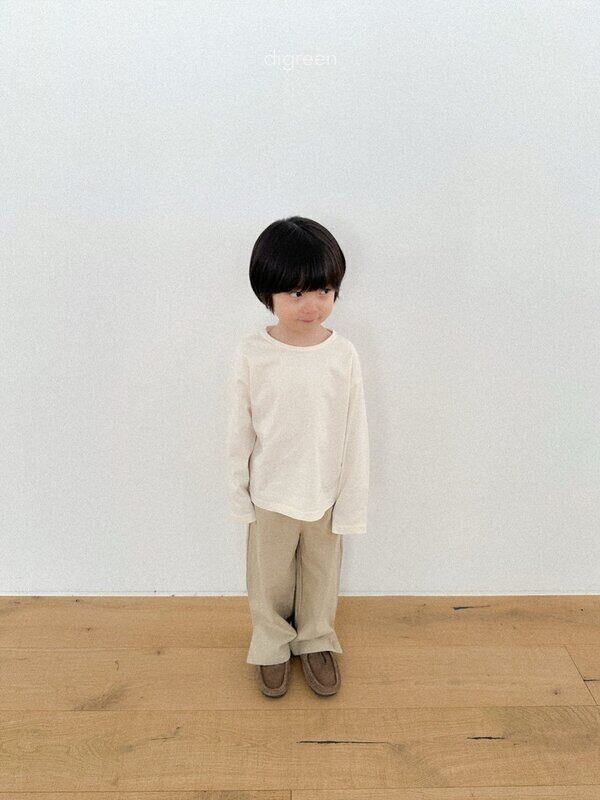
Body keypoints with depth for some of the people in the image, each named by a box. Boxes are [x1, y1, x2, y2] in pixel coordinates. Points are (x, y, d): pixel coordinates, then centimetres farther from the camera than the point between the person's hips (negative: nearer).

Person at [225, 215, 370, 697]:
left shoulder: (344, 355, -14)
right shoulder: (251, 354, -14)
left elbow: (356, 433, -8)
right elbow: (239, 431, -5)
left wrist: (352, 504, -5)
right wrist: (238, 495, -1)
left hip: (326, 495, 1)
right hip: (269, 496, 0)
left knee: (322, 578, 22)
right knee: (269, 581, 21)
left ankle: (317, 640, 48)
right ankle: (272, 643, 47)